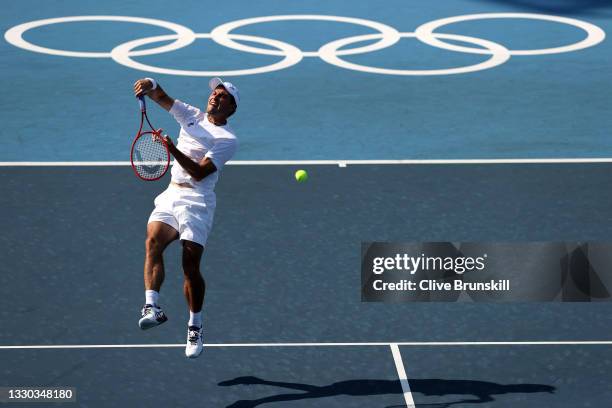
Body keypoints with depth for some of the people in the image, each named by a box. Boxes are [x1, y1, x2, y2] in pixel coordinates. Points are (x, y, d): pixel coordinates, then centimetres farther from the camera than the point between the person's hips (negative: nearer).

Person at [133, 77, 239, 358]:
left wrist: (173, 149, -28)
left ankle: (195, 326, 7)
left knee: (190, 266, -9)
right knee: (153, 242, -22)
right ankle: (152, 308, -33)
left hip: (196, 202, -5)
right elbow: (162, 98, 7)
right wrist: (150, 85, -16)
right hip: (171, 196, 5)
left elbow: (199, 172, -16)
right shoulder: (192, 116, 16)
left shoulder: (227, 140, -4)